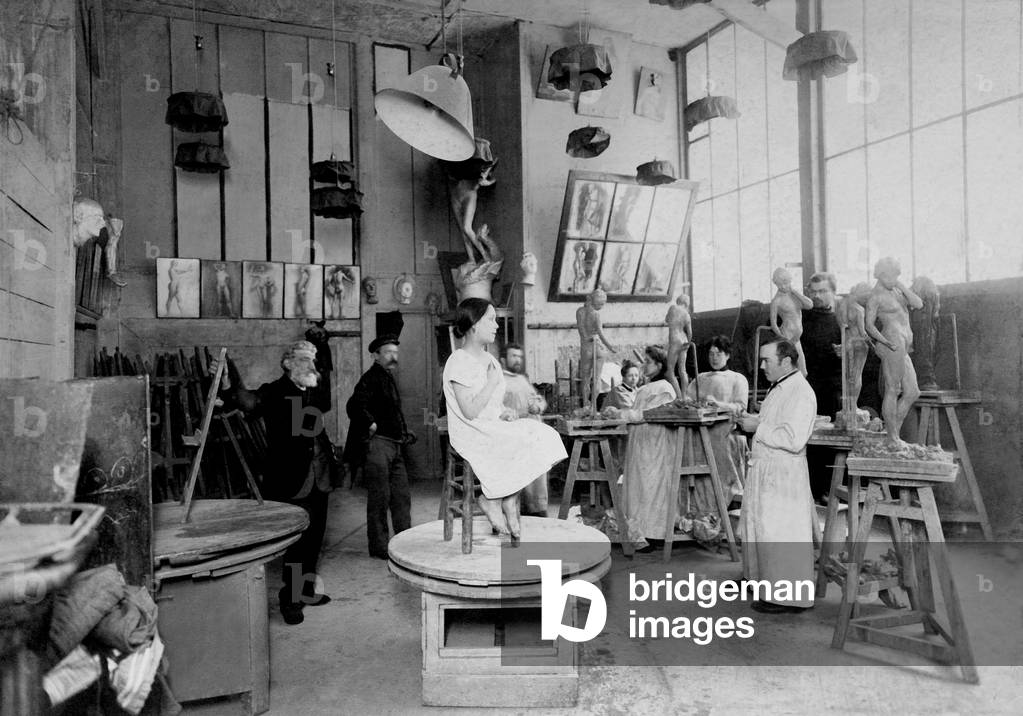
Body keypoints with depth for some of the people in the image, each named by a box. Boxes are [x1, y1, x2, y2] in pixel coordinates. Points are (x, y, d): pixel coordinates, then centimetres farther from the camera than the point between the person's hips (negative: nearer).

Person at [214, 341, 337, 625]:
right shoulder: (274, 392, -9)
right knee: (298, 541, -3)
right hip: (292, 483, -7)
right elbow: (250, 401, -28)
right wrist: (227, 385, -45)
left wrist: (316, 382, 0)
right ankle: (289, 600, 14)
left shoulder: (315, 392, 13)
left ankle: (305, 591, 35)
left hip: (319, 481, 7)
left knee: (314, 538, 17)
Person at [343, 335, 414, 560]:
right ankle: (378, 546, 10)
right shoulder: (371, 378, -11)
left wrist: (404, 433, 17)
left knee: (402, 496, 11)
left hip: (395, 446, 9)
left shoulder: (389, 378, 19)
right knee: (380, 498, -1)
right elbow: (354, 406, -26)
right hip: (377, 445, -9)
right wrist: (371, 425, -18)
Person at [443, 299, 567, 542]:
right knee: (524, 444, -25)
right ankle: (493, 501, -6)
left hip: (494, 428, 8)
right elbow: (470, 411, -22)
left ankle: (501, 502, -9)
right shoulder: (459, 362, -13)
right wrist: (492, 381, -16)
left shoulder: (489, 360, 15)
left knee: (544, 435, -12)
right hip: (471, 435, -8)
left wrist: (505, 412, 0)